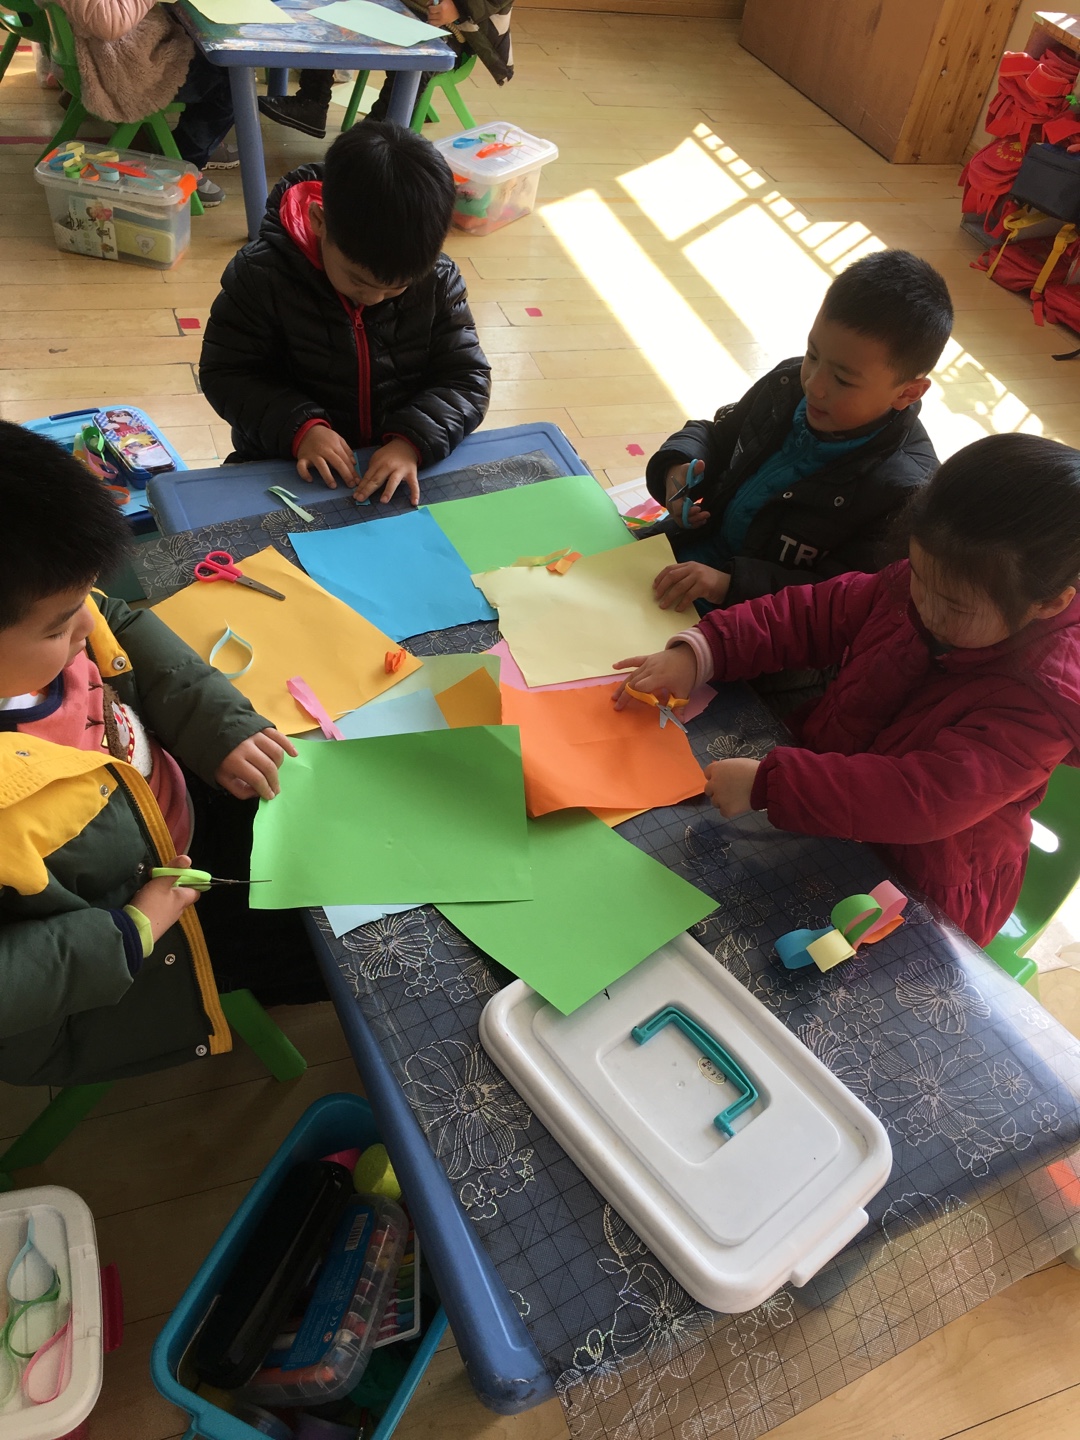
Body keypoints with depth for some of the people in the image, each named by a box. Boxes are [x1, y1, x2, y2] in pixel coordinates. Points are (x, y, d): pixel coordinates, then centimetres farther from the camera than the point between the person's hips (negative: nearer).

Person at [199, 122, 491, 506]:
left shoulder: (439, 280, -6)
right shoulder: (261, 274, -13)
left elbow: (467, 378, -4)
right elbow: (224, 372, -7)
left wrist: (413, 440, -24)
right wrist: (298, 427, -25)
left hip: (405, 463, 2)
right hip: (291, 470, -2)